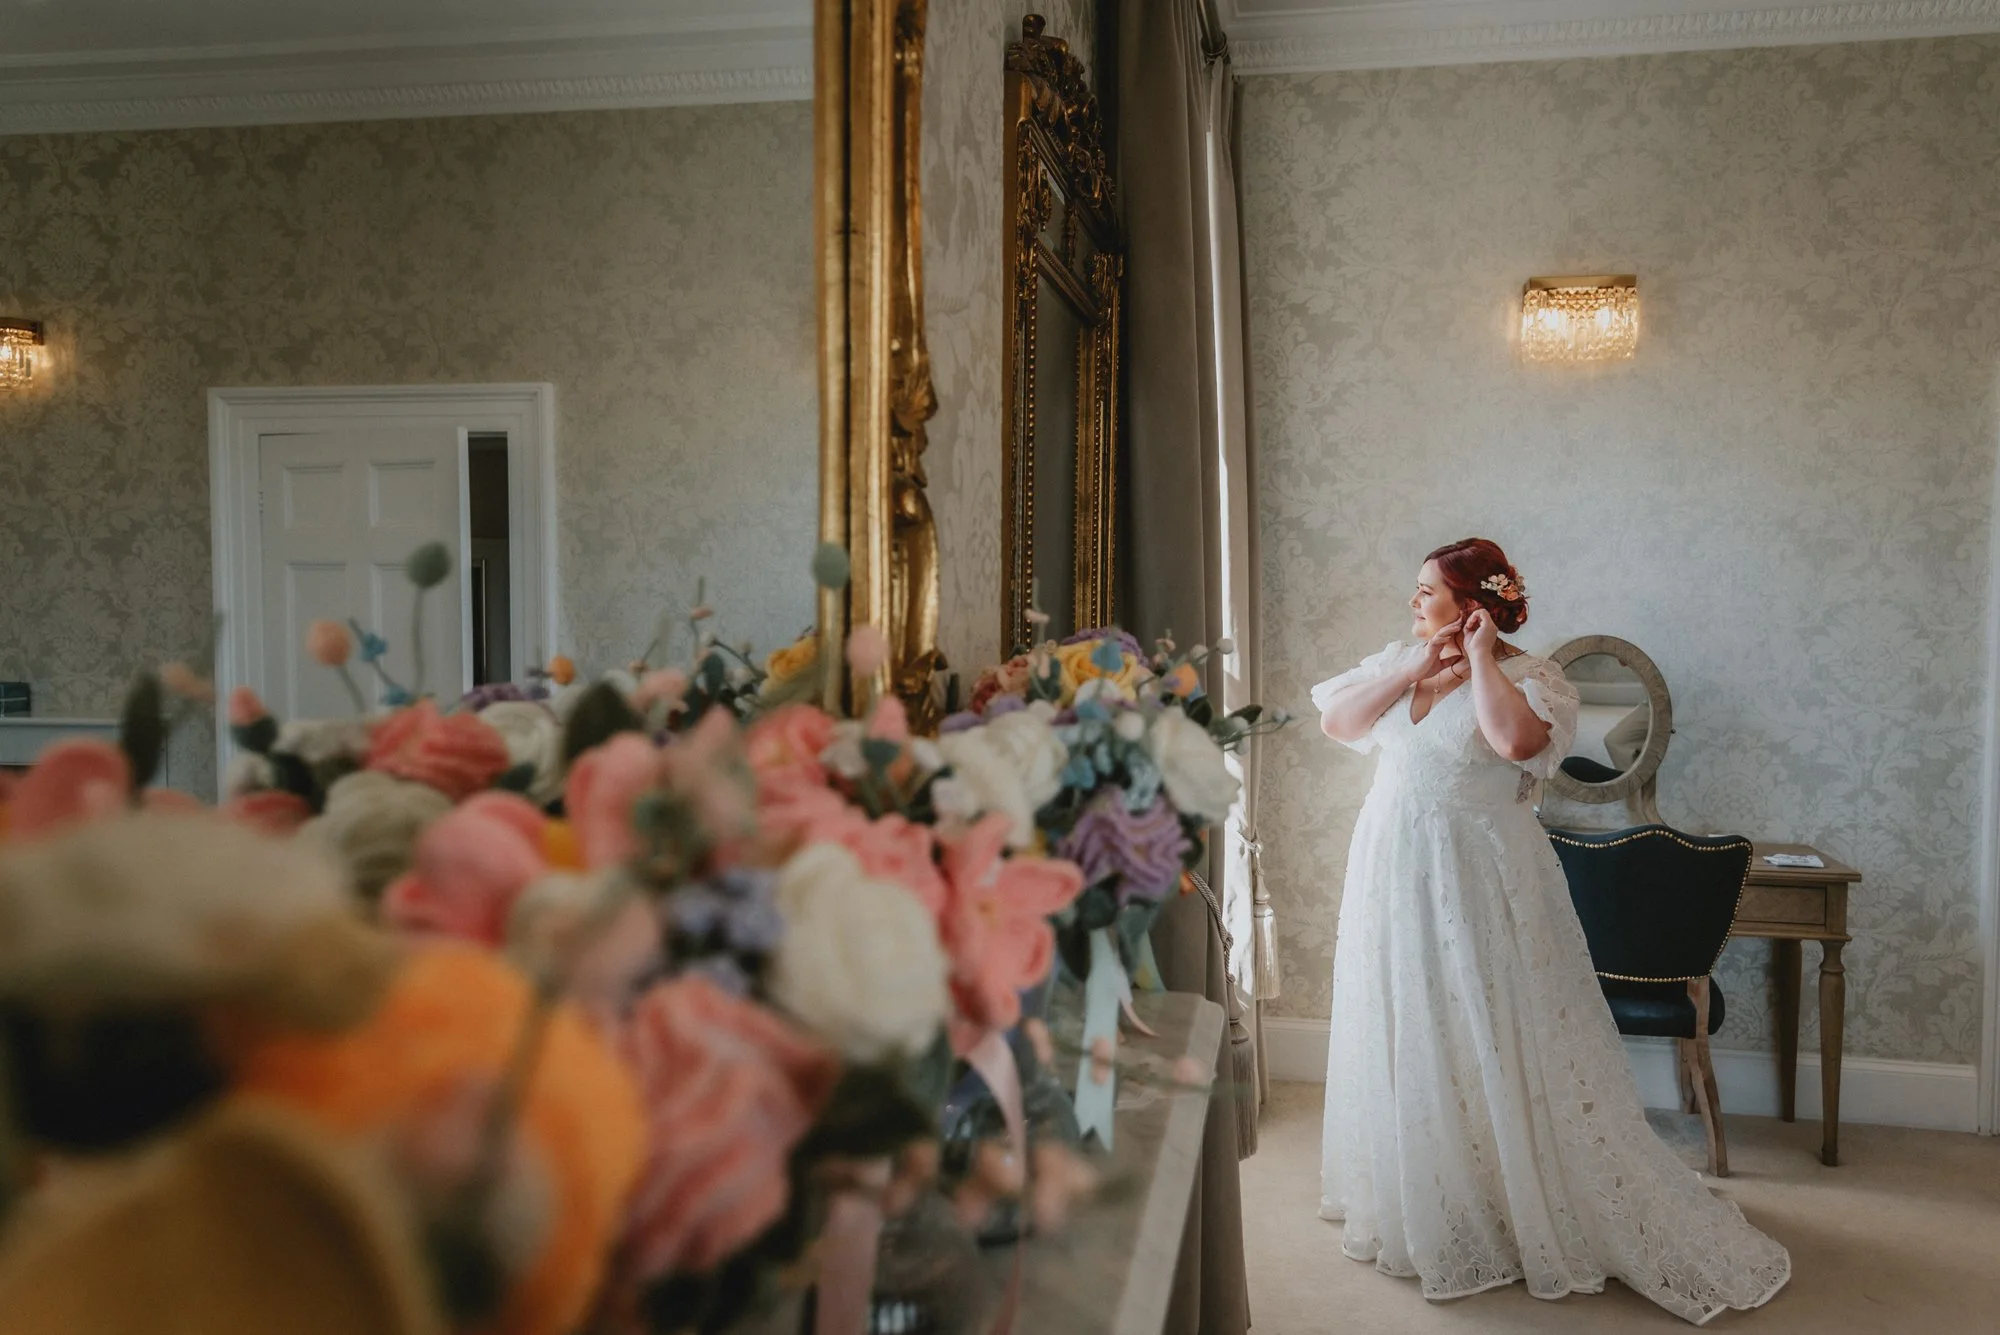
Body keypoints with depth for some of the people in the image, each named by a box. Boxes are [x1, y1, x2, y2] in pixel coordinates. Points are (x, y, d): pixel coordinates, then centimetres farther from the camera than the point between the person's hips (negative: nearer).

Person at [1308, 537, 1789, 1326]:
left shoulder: (1529, 679, -11)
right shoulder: (1397, 663, 7)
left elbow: (1516, 739, -33)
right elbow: (1337, 722, -5)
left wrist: (1478, 656, -20)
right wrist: (1418, 668, -11)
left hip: (1479, 892, -7)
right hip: (1396, 884, 7)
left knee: (1507, 1056, 1)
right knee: (1407, 1047, 17)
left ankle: (1536, 1221, 18)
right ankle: (1413, 1210, 36)